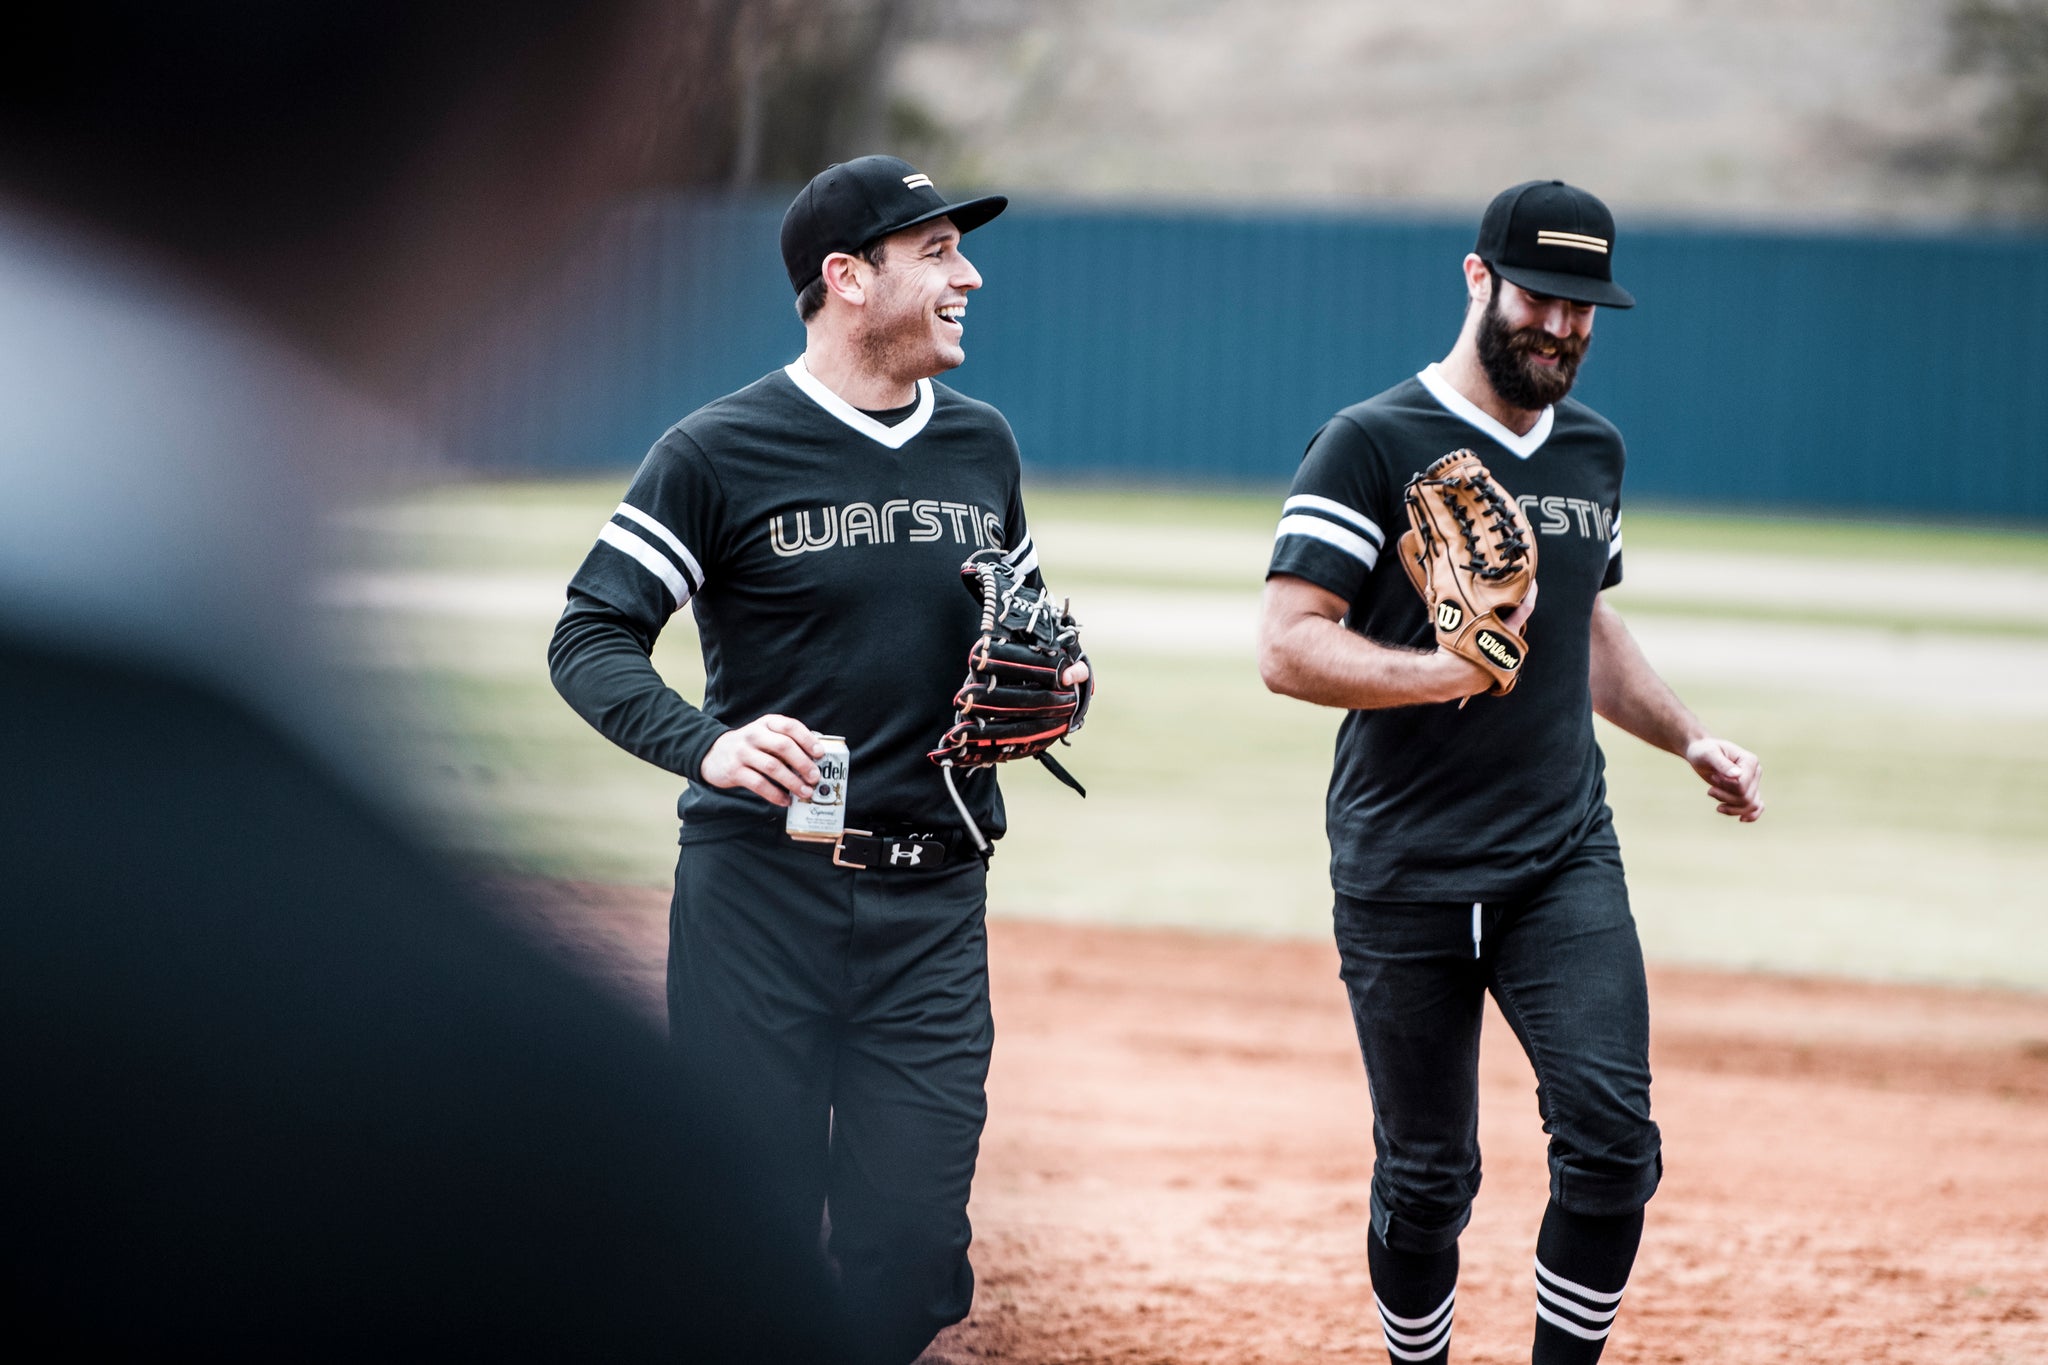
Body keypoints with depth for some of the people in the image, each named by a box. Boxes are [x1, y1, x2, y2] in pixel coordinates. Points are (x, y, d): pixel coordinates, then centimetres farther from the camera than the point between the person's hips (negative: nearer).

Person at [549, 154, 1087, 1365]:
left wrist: (1056, 677, 3)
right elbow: (593, 638, -7)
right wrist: (705, 745, -25)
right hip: (763, 889, -4)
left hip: (934, 902, 4)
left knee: (911, 1263, -4)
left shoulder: (982, 446, 13)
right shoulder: (721, 451, -4)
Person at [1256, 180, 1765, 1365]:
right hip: (1405, 878, -4)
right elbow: (1291, 647, -14)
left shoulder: (1595, 451, 14)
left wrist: (1690, 738, 16)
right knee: (1428, 1179, 2)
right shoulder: (1374, 446, -7)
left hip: (1565, 862, 4)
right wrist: (1445, 670, -28)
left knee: (1611, 1135, -13)